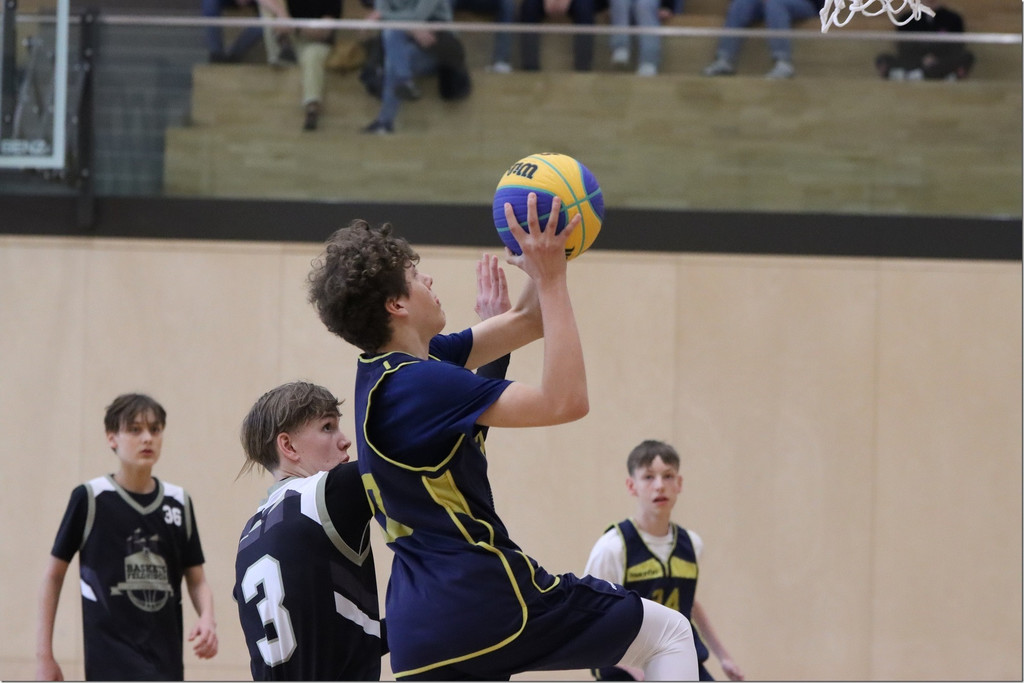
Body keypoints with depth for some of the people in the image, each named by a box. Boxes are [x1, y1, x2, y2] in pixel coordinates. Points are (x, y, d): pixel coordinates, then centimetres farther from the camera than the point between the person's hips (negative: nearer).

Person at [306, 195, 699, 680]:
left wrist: (545, 264, 3)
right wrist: (551, 279, -19)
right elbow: (564, 400, -22)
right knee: (669, 634, 5)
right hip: (486, 596, -9)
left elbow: (526, 323, 19)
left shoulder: (384, 372, 12)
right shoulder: (419, 384, -17)